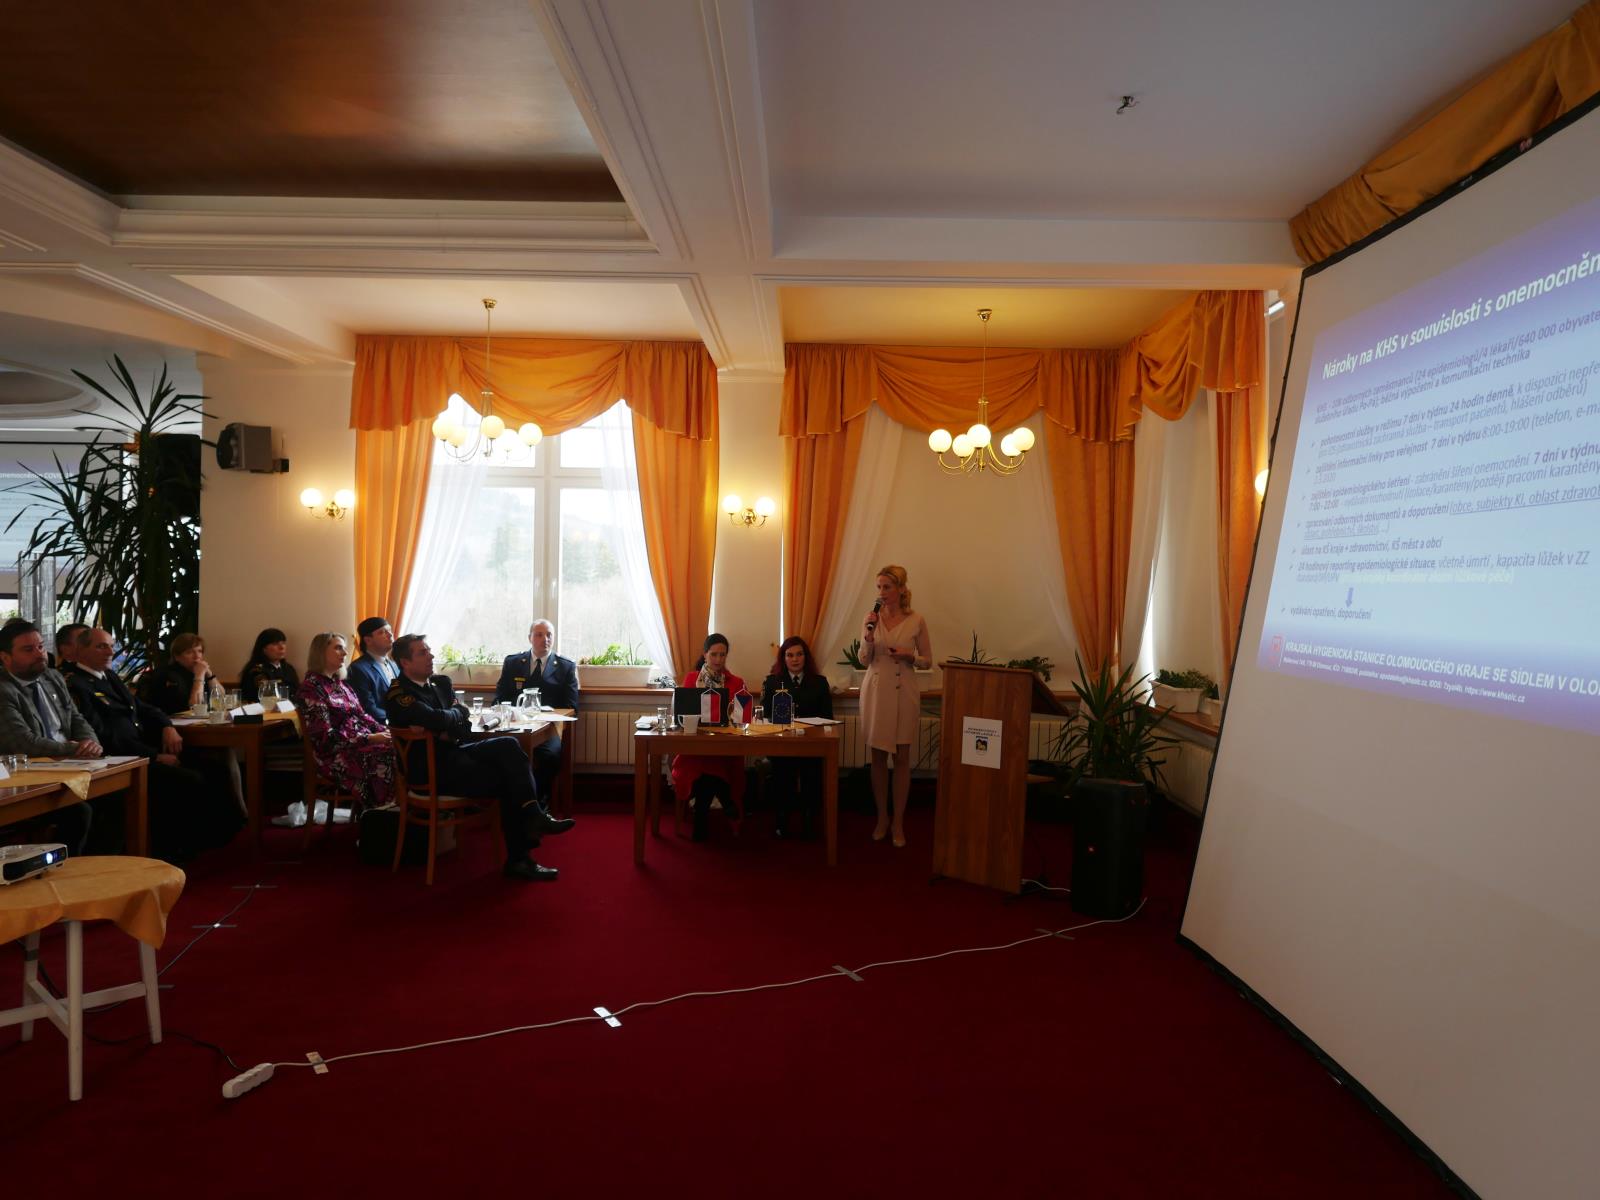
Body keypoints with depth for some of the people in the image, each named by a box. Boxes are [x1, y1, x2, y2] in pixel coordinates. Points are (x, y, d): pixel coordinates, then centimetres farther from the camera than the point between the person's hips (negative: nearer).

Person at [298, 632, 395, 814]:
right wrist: (370, 738, -17)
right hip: (337, 756, -7)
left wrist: (386, 731, 0)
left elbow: (361, 716, 18)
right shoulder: (311, 688, -9)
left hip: (361, 742, 8)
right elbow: (326, 737, -15)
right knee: (390, 757, -26)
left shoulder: (340, 683, 16)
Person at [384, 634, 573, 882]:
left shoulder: (442, 682, 15)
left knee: (508, 745, -21)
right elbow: (439, 720, -24)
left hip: (456, 751, 7)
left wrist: (447, 730, -14)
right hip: (433, 766, -7)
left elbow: (465, 721, 7)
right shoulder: (397, 695, -10)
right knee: (506, 780, -21)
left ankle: (533, 816, -26)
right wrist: (456, 713, -2)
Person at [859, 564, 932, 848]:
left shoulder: (916, 620, -2)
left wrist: (909, 656, -15)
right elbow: (864, 660, 3)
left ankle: (898, 823, 11)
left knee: (902, 758, 1)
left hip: (904, 691, -1)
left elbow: (927, 660, 4)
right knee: (878, 757, 7)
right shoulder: (871, 618, 2)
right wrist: (869, 636, -14)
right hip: (875, 689, 2)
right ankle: (882, 817, 20)